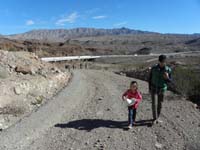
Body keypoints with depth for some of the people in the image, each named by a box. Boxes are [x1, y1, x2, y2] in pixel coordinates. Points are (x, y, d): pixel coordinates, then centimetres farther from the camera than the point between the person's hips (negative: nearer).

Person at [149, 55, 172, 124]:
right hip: (154, 88, -1)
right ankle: (155, 118, 5)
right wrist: (149, 88, 0)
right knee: (154, 104, -6)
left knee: (159, 104, 11)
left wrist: (167, 78, -25)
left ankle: (157, 118, 27)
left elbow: (170, 80, -1)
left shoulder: (168, 70, -11)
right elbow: (150, 78, -1)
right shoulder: (154, 68, -11)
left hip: (162, 89, 1)